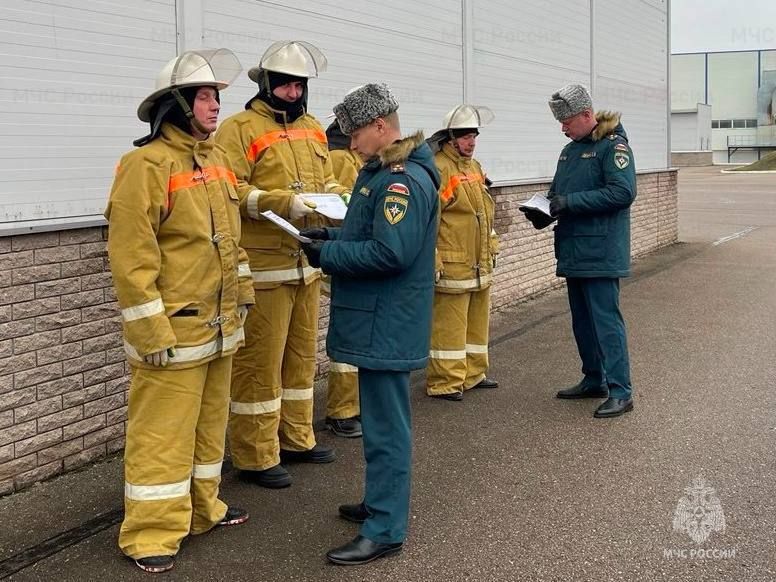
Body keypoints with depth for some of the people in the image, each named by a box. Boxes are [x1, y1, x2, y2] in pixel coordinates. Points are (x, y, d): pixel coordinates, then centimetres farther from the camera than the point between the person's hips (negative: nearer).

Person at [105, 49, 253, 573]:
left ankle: (202, 508, 32)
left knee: (209, 423, 18)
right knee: (162, 433, -2)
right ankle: (151, 534, 9)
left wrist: (242, 291, 19)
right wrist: (151, 330, -21)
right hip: (175, 329, -8)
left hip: (220, 324, 9)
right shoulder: (147, 165, -16)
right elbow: (131, 256, -19)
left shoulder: (217, 159, 11)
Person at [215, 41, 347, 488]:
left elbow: (326, 180, 21)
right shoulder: (240, 129, -8)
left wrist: (341, 198, 0)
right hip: (264, 266, -7)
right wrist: (283, 203, -25)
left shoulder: (313, 129, 15)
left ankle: (296, 439, 30)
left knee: (302, 354, 16)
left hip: (307, 263, 8)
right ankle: (256, 457, 8)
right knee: (260, 362, -2)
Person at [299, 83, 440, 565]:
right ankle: (385, 502, 34)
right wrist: (332, 237, 6)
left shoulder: (404, 180, -19)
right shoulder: (383, 172, 13)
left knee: (386, 425, -3)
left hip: (387, 325, -10)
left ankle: (385, 530, 6)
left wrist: (328, 254, -16)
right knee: (381, 416, 20)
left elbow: (390, 252, -26)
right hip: (380, 321, 10)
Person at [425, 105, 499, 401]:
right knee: (448, 325, -4)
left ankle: (473, 373, 29)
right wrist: (432, 262, -20)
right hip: (452, 266, -9)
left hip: (480, 265, 9)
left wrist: (491, 249, 24)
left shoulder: (474, 167, 16)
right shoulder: (438, 168, -13)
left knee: (477, 321, 17)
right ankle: (444, 382, 4)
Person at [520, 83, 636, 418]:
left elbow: (623, 192, -21)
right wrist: (543, 212, -1)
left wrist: (571, 201, -22)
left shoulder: (613, 146, -10)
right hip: (574, 252, 9)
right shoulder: (570, 151, 16)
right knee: (582, 321, 15)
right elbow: (558, 195, 22)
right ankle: (594, 381, 27)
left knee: (606, 320, -8)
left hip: (601, 253, -9)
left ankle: (620, 392, -4)